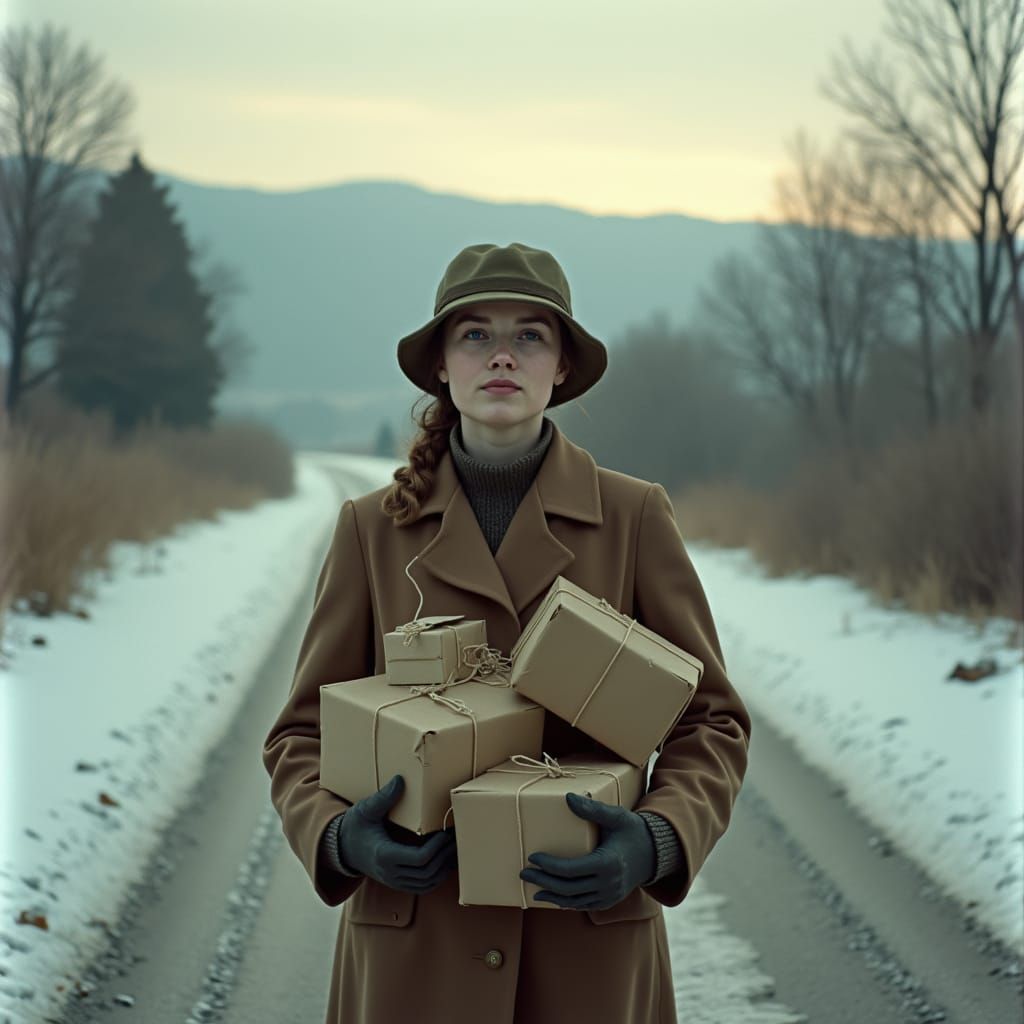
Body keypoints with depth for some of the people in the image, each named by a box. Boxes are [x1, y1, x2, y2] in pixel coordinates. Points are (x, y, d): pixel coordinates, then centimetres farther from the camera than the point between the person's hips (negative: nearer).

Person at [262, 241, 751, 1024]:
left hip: (588, 941, 0)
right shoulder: (374, 529, 2)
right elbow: (305, 733, 6)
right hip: (417, 946, 1)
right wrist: (340, 837, -15)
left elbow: (712, 722, 2)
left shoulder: (635, 516, 0)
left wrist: (657, 841, -16)